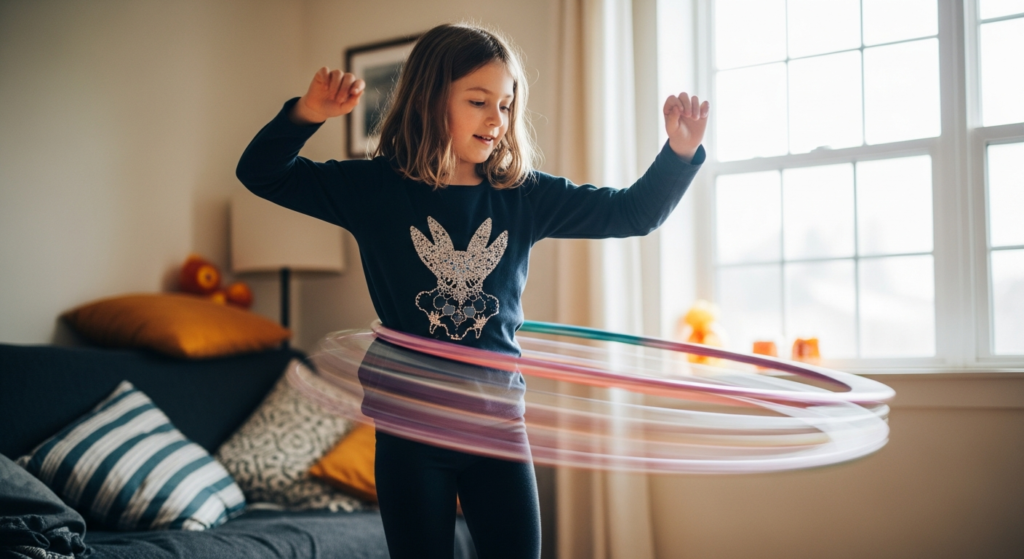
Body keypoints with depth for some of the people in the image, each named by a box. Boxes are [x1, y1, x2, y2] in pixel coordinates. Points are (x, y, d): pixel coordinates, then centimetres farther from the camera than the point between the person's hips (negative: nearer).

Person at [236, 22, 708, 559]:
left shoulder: (524, 196, 1)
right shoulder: (375, 190, -4)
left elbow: (632, 213, 3)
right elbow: (261, 174, -1)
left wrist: (679, 152, -14)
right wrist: (305, 115, -19)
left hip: (496, 422, 2)